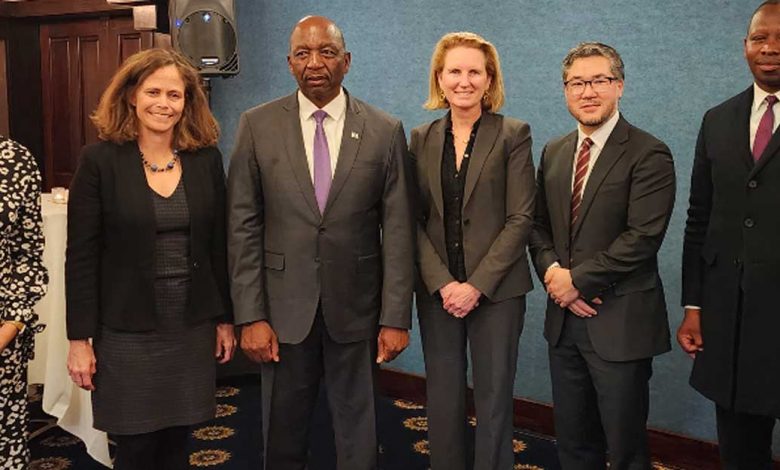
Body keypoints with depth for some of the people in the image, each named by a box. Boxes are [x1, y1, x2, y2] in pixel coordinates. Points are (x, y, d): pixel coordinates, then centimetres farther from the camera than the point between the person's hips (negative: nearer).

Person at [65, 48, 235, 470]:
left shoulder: (206, 159, 2)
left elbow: (218, 245, 7)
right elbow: (81, 257, -6)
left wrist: (225, 318, 8)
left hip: (193, 327, 3)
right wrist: (80, 337, -8)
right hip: (126, 330, -2)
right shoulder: (100, 160, -7)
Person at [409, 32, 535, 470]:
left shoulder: (514, 134, -2)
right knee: (443, 400, 10)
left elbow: (521, 218, -8)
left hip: (496, 290, -3)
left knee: (494, 400, 6)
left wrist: (477, 285, -14)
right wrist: (441, 283, -9)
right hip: (437, 291, 3)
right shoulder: (422, 138, 7)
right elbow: (414, 219, 4)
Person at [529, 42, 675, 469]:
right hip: (564, 318, 6)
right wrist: (553, 273, -7)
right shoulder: (553, 153, 10)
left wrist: (578, 279, -15)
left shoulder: (648, 155, -10)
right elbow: (539, 226, 11)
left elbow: (643, 237, -18)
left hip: (620, 322, -6)